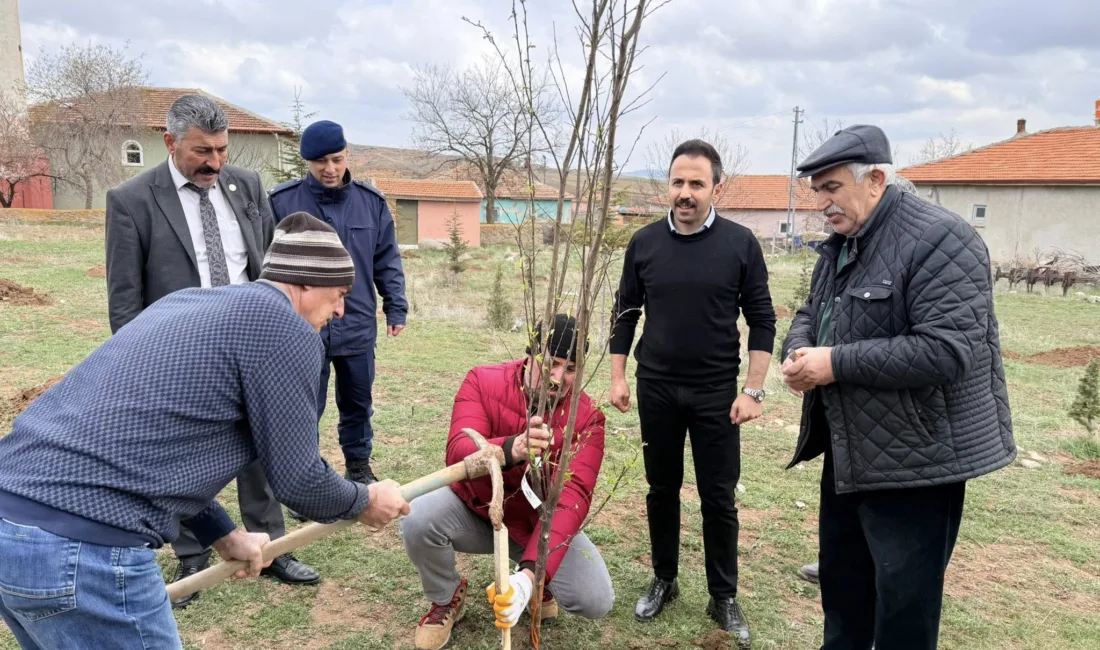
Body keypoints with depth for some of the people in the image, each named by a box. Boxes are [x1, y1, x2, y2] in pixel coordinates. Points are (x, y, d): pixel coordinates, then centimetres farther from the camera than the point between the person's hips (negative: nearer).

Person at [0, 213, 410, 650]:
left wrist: (223, 536, 28)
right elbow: (295, 477, -3)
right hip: (81, 547, -9)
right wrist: (364, 502, 17)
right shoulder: (286, 331, -8)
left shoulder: (186, 302, 18)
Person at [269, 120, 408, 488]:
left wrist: (396, 307, 4)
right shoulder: (282, 201, -5)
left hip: (358, 325, 3)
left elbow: (387, 261, 8)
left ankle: (359, 466, 35)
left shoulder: (371, 201, 3)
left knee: (358, 405, 16)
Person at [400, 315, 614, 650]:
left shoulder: (587, 418, -21)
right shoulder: (483, 382, -20)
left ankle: (537, 579, 19)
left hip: (539, 523, 0)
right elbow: (457, 453, -35)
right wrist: (510, 450, -59)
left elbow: (572, 497, -32)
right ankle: (447, 598, 3)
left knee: (596, 602, -17)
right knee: (419, 519, -30)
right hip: (476, 510, 0)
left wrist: (530, 573, -47)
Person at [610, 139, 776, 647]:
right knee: (662, 490, 13)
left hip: (716, 393, -2)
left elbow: (761, 321, -3)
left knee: (718, 498, 6)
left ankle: (724, 597, 23)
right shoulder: (645, 243, 0)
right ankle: (664, 581, 31)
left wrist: (753, 390, -8)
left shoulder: (740, 244, -6)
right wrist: (618, 376, 2)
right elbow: (625, 314, 7)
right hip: (656, 389, 2)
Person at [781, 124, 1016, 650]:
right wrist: (798, 348, -6)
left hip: (915, 460, -9)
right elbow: (812, 312, 18)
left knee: (903, 603, 6)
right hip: (848, 451, 9)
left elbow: (948, 350, -28)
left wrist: (836, 364, -24)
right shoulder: (839, 245, 10)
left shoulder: (940, 241, -19)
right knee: (840, 573, 23)